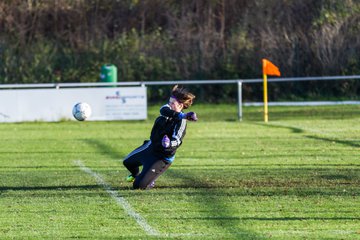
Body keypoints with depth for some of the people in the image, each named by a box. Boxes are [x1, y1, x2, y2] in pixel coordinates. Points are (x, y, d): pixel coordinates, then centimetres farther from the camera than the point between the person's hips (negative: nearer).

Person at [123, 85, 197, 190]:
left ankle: (150, 183, 23)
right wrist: (181, 115, -48)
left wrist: (169, 144, -62)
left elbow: (177, 141, -38)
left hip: (162, 158, -8)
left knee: (139, 185, -11)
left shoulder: (181, 122, -27)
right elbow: (164, 110, -33)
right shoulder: (168, 109, -8)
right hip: (150, 146, 8)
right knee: (127, 162, 28)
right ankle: (136, 174, 59)